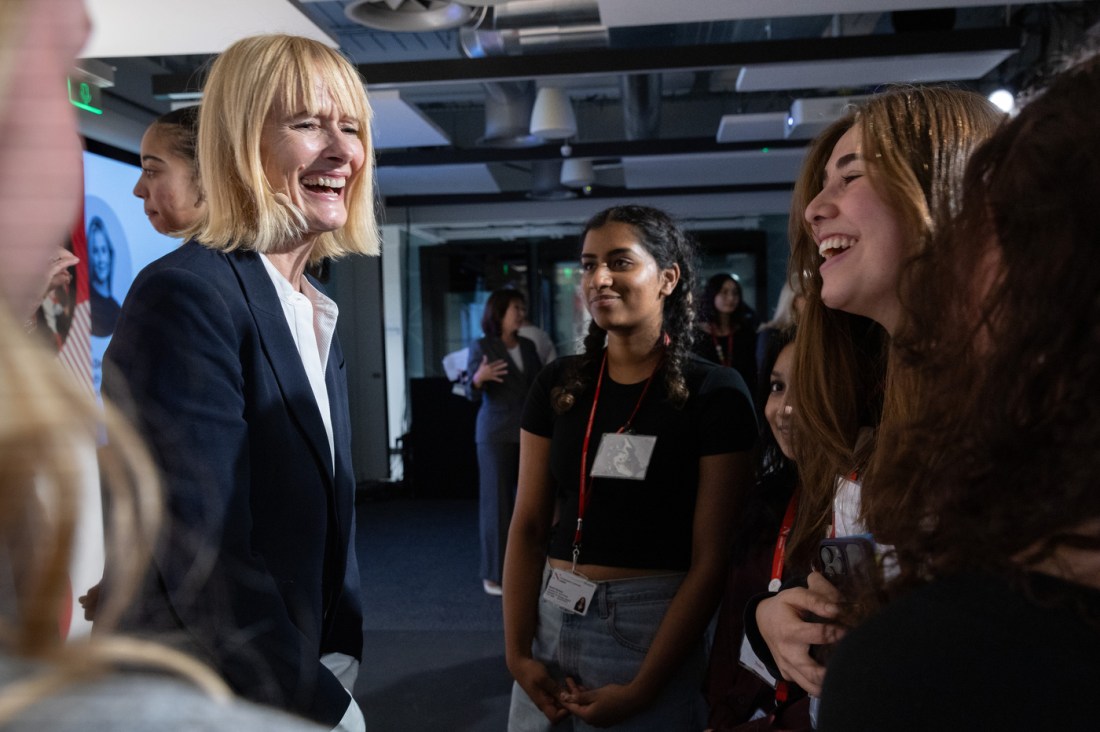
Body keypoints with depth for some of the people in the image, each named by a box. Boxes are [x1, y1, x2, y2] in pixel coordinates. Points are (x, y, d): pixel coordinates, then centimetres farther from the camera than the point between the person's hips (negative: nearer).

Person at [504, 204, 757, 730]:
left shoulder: (714, 393, -10)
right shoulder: (558, 384, 1)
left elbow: (711, 558, -12)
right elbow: (528, 526, 2)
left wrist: (642, 688, -14)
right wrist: (517, 652, -5)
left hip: (652, 626, -4)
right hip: (550, 616, 4)